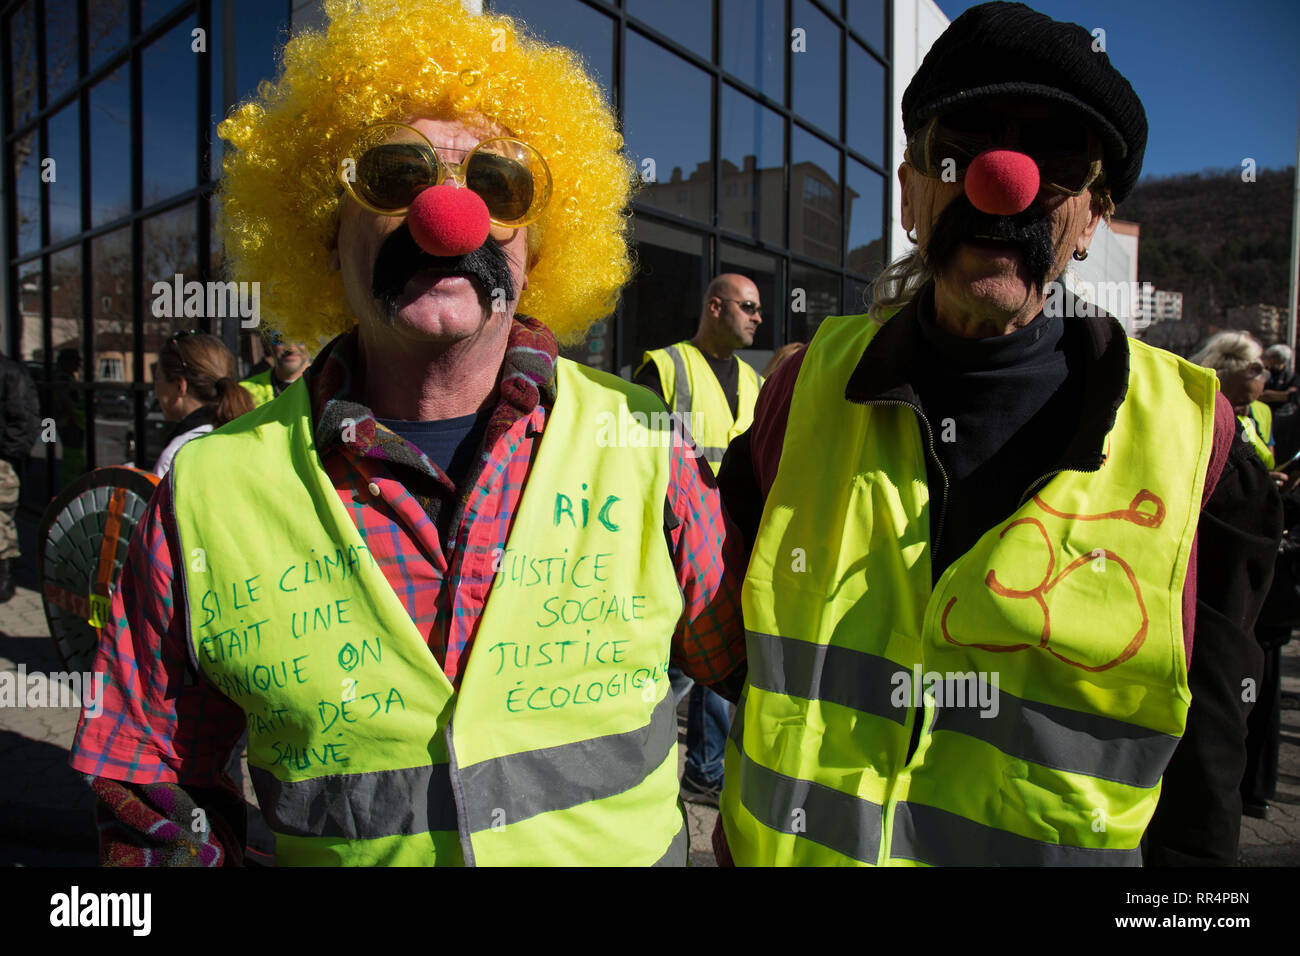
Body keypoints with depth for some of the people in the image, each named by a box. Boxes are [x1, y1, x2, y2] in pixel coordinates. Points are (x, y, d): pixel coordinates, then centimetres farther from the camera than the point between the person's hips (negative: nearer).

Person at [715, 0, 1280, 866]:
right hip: (782, 846, 2)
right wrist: (737, 844, 3)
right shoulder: (806, 387, -8)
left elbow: (1198, 777, -6)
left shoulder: (1188, 432, -12)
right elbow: (733, 655, 1)